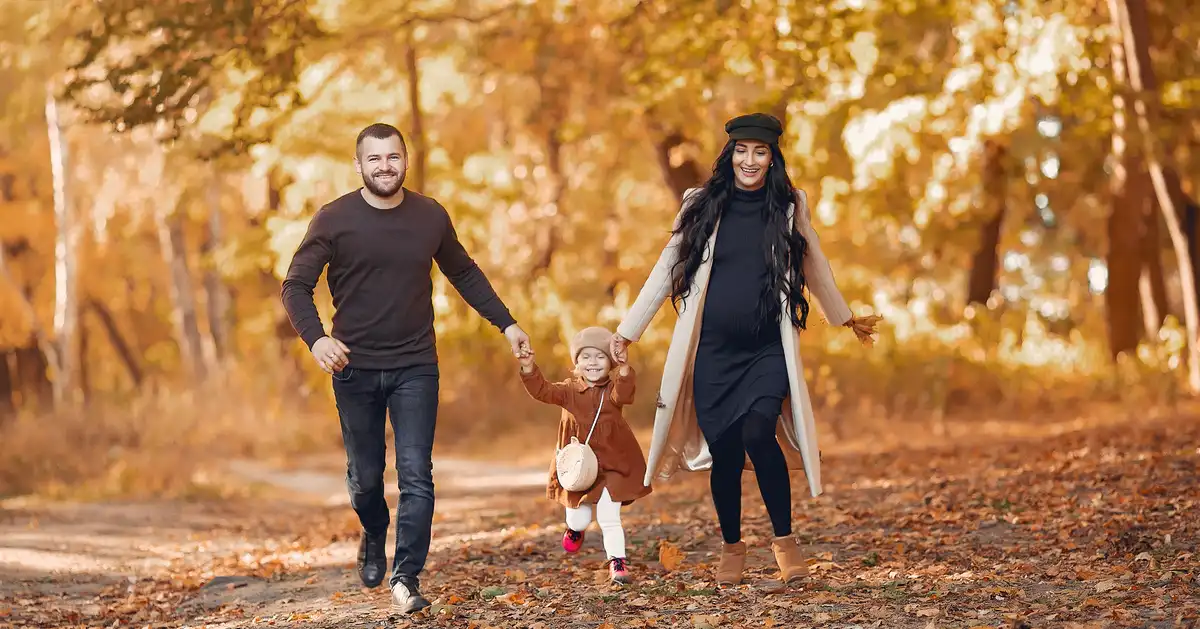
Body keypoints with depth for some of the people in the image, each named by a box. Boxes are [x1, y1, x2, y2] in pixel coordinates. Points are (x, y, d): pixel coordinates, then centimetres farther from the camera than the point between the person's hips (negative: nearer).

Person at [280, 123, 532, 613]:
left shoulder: (431, 217, 1)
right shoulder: (334, 219, -7)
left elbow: (464, 274, 16)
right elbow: (296, 285, -7)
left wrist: (505, 323, 11)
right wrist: (315, 338, -24)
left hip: (415, 367, 1)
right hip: (354, 368, -1)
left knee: (416, 475, -10)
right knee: (365, 476, 11)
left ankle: (406, 579, -8)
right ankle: (374, 538, 42)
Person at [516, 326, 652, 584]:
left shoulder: (612, 390, -6)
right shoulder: (569, 390, 0)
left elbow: (623, 394, -29)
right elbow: (542, 391, -11)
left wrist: (624, 367, -46)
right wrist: (528, 368, -26)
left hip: (612, 465, -2)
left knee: (609, 518, -9)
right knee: (579, 519, 11)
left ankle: (617, 562, 2)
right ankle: (574, 528, 47)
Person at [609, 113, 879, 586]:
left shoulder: (789, 207, 5)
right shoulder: (702, 205, 3)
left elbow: (813, 267, 19)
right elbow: (667, 269, 8)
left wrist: (846, 318, 29)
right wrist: (628, 330, 7)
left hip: (768, 351, -1)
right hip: (713, 352, 1)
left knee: (758, 434, -21)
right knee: (724, 452, 1)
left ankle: (784, 538, -3)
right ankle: (732, 547, 24)